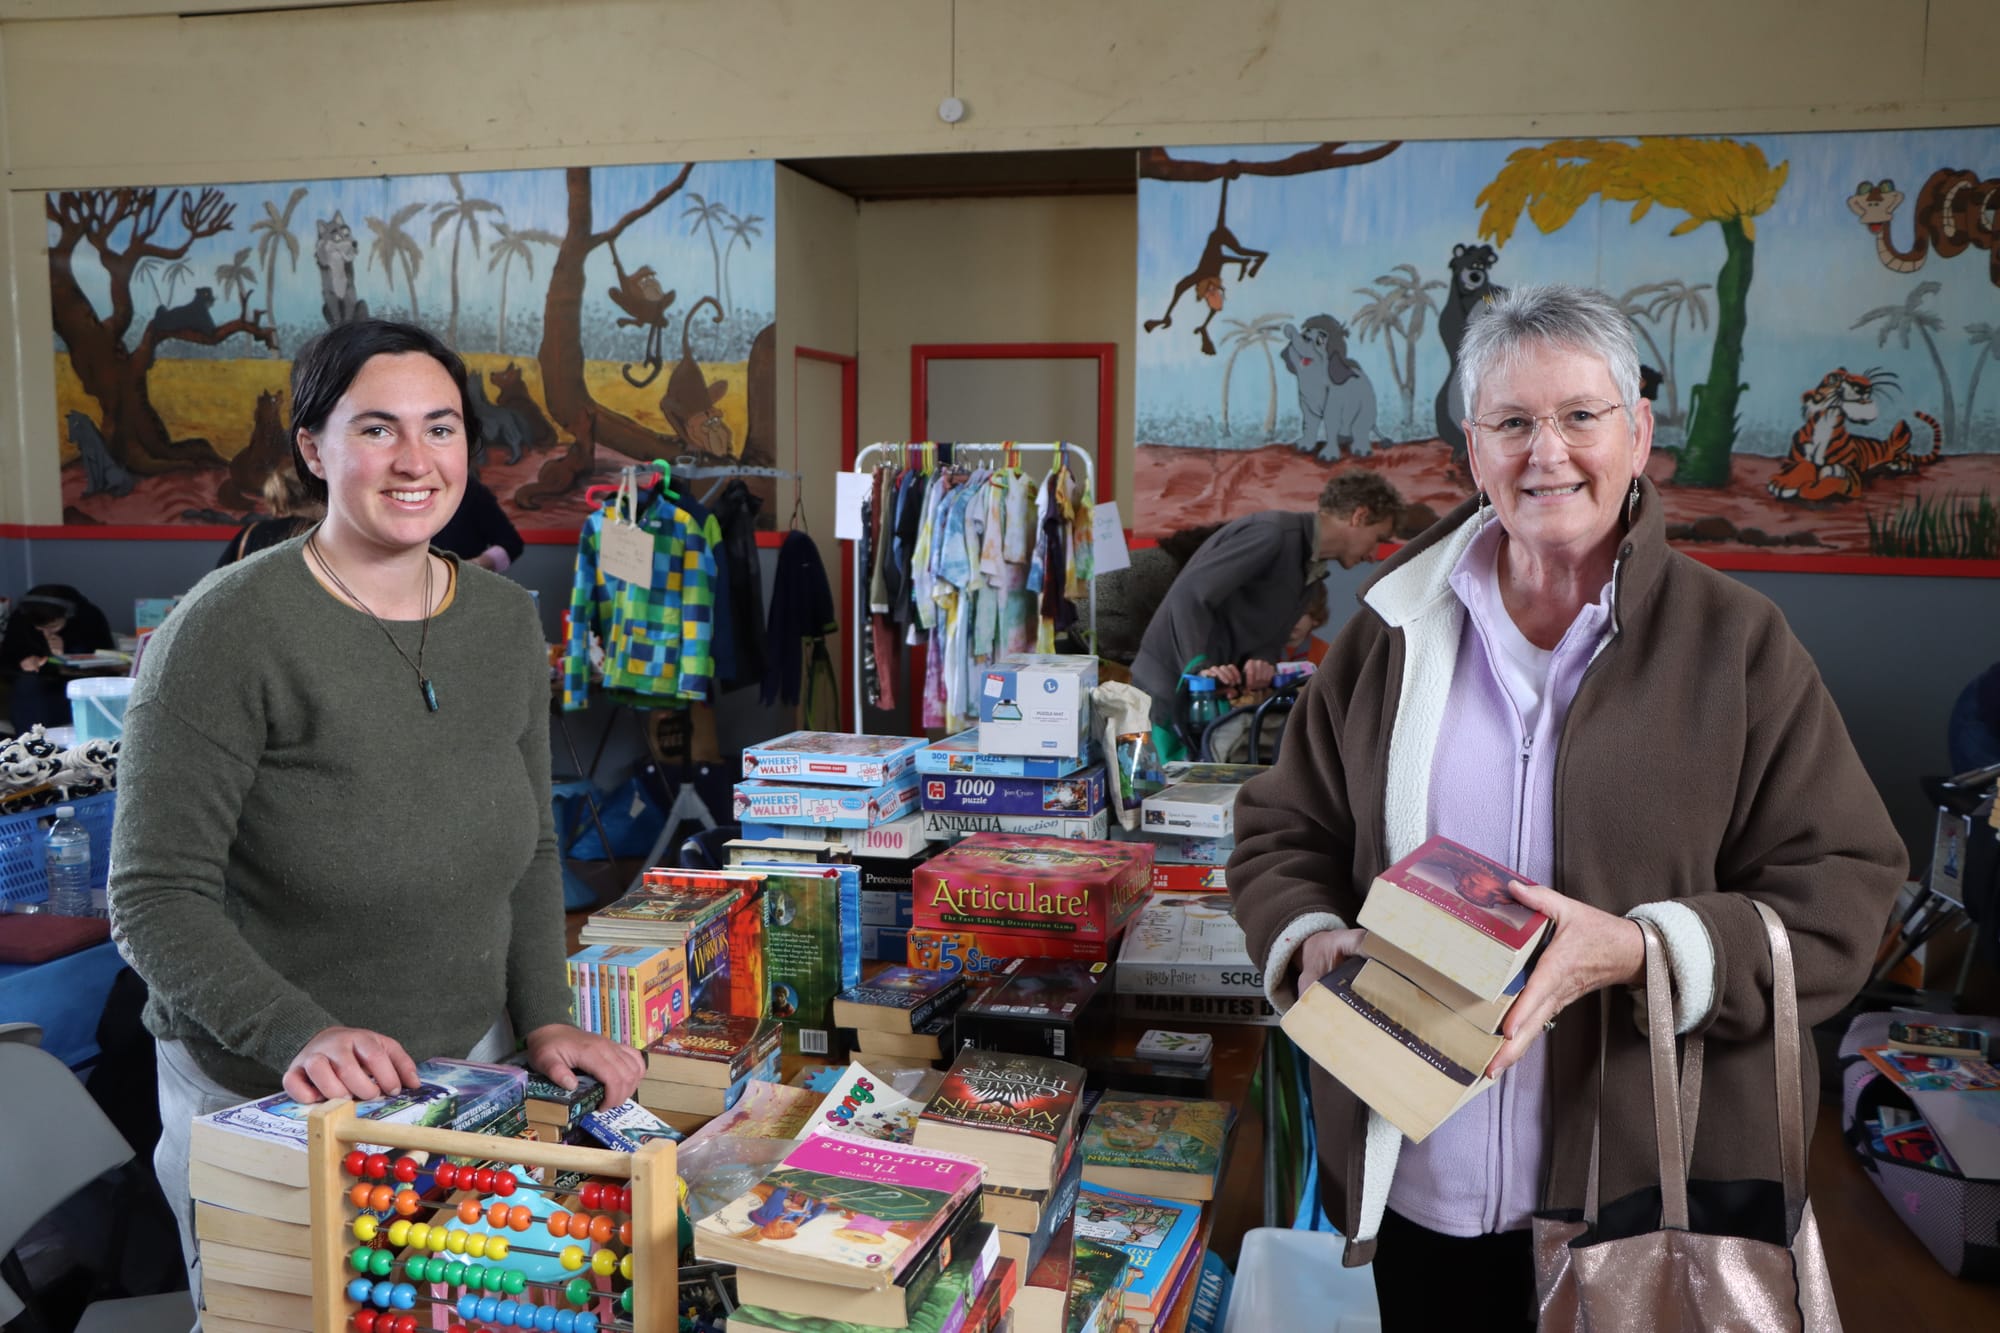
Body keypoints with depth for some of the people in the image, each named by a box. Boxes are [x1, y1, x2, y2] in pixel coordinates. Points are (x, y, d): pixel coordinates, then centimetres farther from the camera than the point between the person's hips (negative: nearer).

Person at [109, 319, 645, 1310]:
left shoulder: (507, 620, 1)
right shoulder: (229, 629, -18)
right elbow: (154, 899, -17)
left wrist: (544, 1018, -1)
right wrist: (302, 1034, -30)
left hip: (468, 1067, 6)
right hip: (264, 1098, -5)